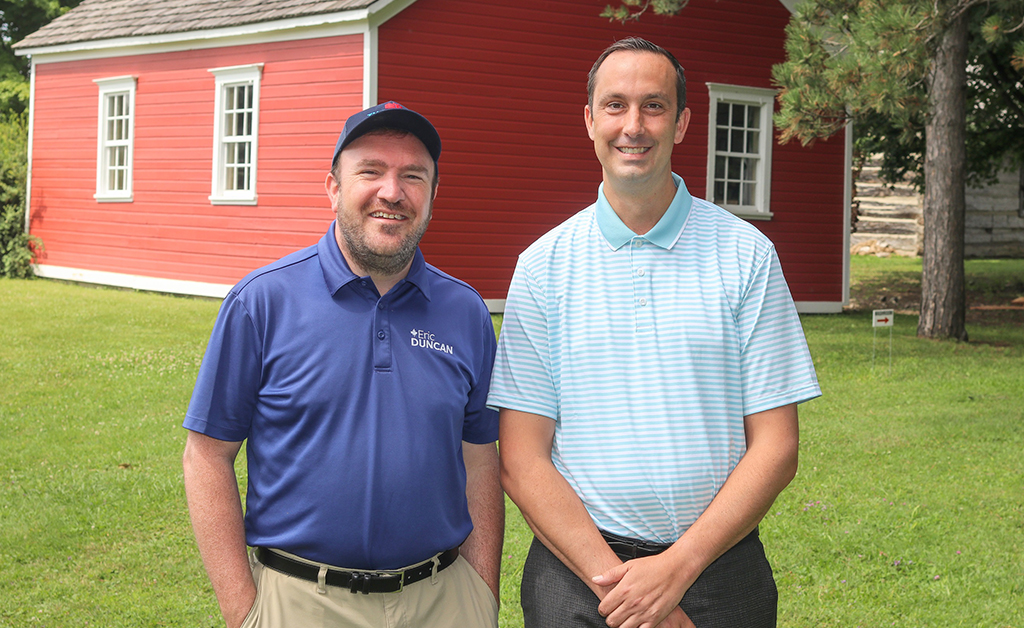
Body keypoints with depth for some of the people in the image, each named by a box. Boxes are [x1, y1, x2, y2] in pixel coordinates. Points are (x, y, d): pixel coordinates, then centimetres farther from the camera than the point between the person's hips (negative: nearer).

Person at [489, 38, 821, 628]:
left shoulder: (746, 254, -1)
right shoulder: (544, 265, 0)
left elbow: (775, 447, -3)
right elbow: (521, 458, -3)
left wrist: (676, 567, -14)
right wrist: (611, 577, -14)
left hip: (718, 561, 0)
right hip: (576, 566, 0)